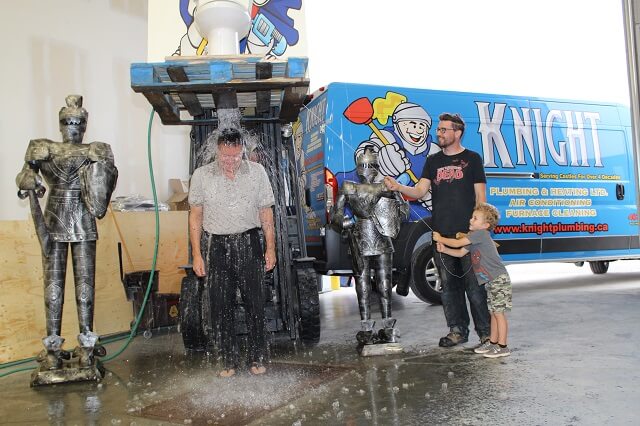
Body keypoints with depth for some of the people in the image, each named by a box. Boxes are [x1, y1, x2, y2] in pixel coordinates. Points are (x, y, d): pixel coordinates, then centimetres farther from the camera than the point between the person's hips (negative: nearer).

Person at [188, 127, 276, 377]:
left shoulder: (257, 172, 4)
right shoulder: (201, 175, 3)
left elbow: (266, 212, 8)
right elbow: (196, 216, 5)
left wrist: (270, 248, 4)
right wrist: (196, 254, 0)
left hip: (248, 243, 0)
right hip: (216, 245, 0)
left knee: (255, 303, 2)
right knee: (221, 307, 4)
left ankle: (256, 359, 16)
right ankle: (229, 362, 16)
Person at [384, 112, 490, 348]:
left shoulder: (472, 159, 5)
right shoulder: (433, 161, 14)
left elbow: (480, 196, 2)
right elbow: (419, 191, 4)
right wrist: (398, 187, -16)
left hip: (468, 233, -4)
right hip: (441, 234, 4)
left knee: (474, 284, -2)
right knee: (449, 286, 8)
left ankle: (485, 332, 9)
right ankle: (458, 330, 19)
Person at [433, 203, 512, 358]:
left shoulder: (481, 234, -17)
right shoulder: (473, 237, 13)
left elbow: (457, 243, -17)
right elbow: (460, 252, 17)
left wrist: (440, 239, -4)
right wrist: (444, 249, 4)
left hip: (499, 279, -10)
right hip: (490, 281, 10)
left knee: (498, 312, -5)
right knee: (493, 312, 15)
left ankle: (502, 347, 1)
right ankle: (493, 342, 23)